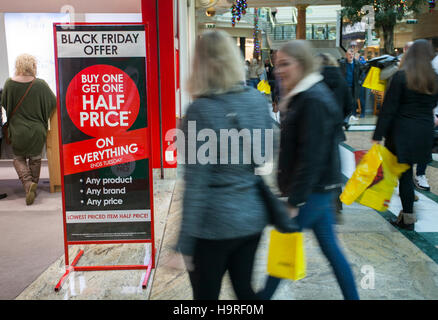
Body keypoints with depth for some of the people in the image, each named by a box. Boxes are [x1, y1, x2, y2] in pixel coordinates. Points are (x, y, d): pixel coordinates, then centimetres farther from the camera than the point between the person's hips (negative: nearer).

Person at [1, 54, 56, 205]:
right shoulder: (40, 84, -12)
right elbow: (54, 103, -3)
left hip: (17, 130, 0)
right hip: (37, 130, 0)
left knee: (19, 158, 14)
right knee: (35, 159, 18)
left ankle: (28, 183, -7)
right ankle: (33, 184, 26)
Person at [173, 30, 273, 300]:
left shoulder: (201, 110, -18)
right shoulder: (258, 100, -1)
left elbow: (196, 182, -17)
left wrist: (186, 241, -11)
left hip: (215, 223, -5)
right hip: (253, 217, 5)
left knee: (206, 294, 13)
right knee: (244, 288, 22)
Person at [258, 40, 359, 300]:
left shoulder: (314, 101, -20)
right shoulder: (304, 96, 11)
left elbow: (311, 156, -23)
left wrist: (295, 201, -20)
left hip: (313, 191, -10)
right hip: (319, 190, 10)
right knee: (330, 247, 17)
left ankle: (265, 295, 23)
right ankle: (352, 296, 29)